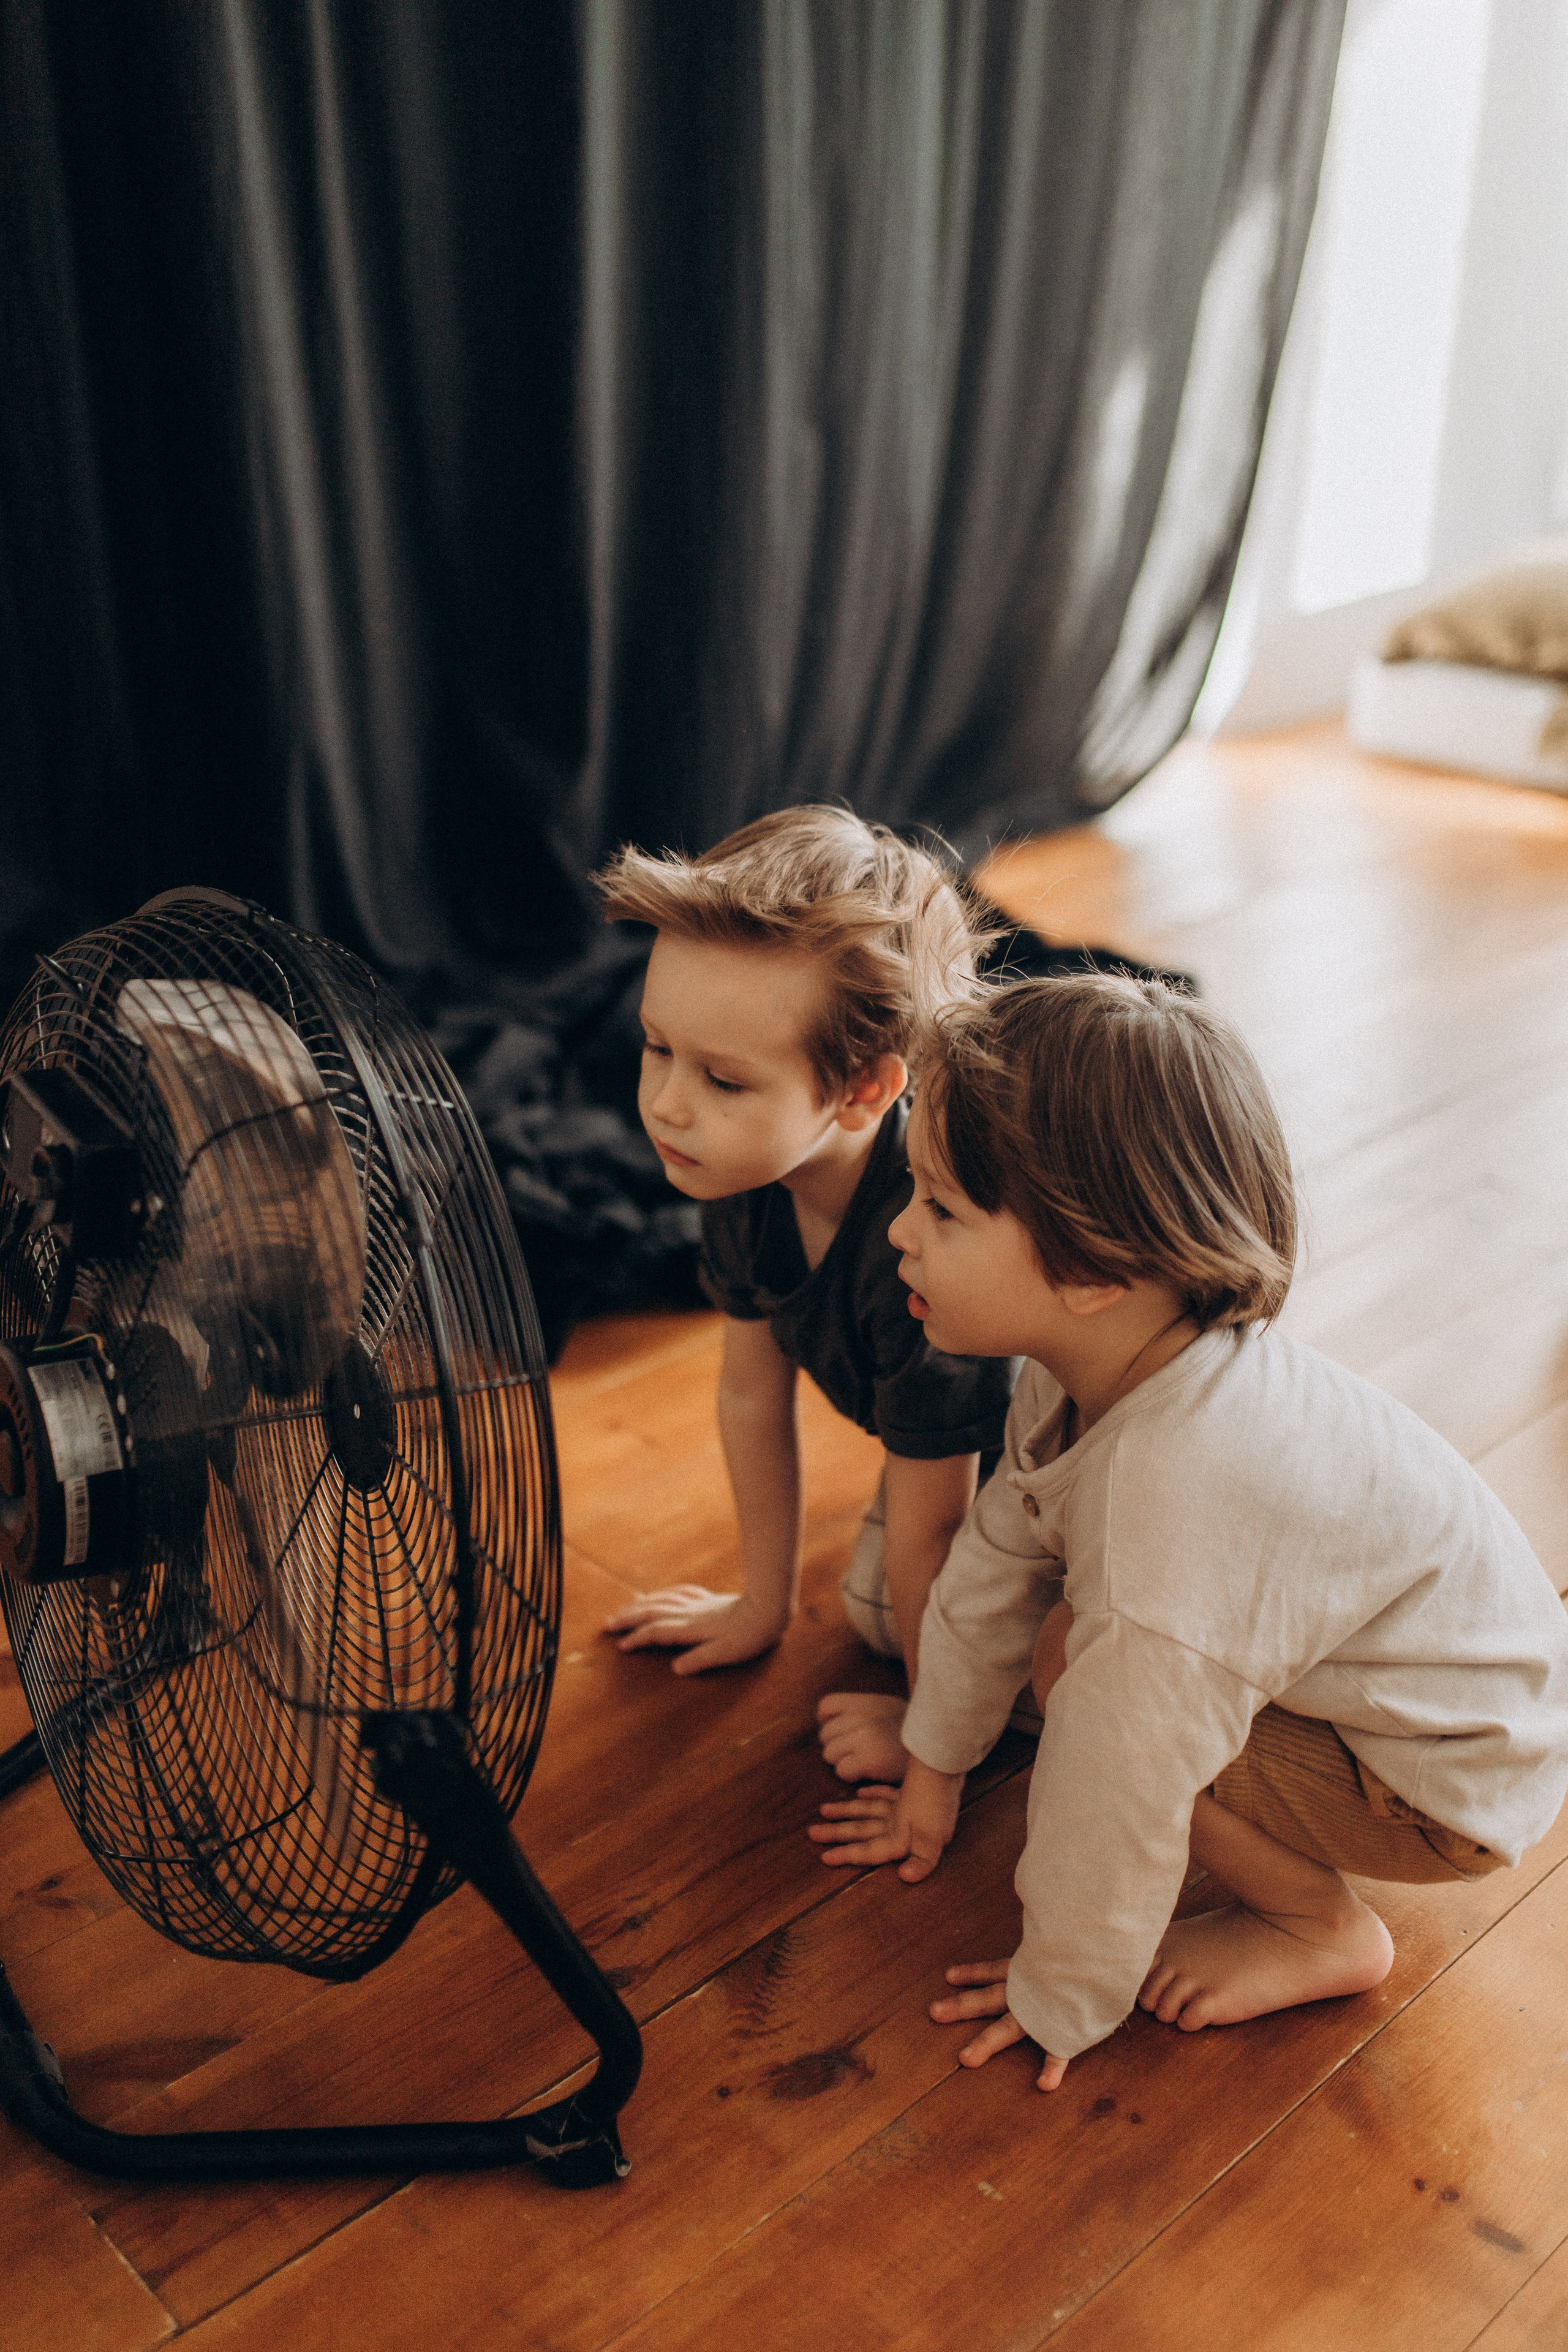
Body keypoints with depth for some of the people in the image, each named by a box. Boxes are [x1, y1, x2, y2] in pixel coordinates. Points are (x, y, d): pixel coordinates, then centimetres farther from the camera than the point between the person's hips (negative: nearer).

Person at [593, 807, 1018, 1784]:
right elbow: (754, 1395, -7)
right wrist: (766, 1606, 6)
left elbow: (930, 1525, -30)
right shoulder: (750, 1170, -22)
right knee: (878, 1611, 14)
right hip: (964, 1425, 7)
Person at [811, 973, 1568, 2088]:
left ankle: (1323, 1928, 2)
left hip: (1453, 1784, -8)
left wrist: (1061, 2005, -12)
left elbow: (1121, 1795, -29)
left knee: (1093, 1664, -21)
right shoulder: (1096, 1360, -12)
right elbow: (996, 1561, 2)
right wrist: (934, 1770, 15)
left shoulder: (1180, 1501, -39)